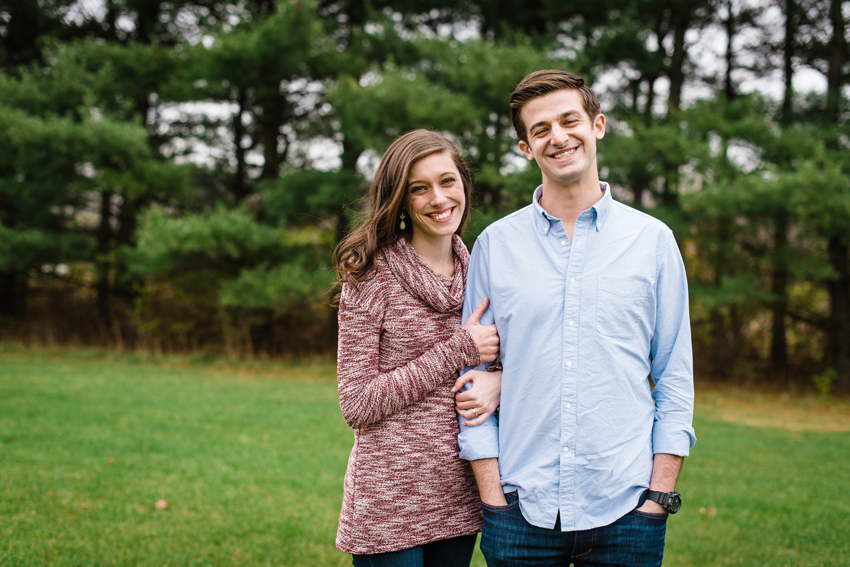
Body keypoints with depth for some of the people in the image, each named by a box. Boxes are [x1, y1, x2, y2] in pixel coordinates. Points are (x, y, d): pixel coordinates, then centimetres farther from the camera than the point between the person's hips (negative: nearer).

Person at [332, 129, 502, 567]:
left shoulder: (475, 270, 6)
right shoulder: (372, 275, -10)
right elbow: (357, 404, -13)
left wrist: (499, 380, -9)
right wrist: (460, 350, -14)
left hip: (459, 498, 5)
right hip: (389, 501, -5)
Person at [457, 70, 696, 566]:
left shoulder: (653, 240, 3)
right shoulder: (495, 245, 4)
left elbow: (676, 379, 5)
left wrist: (660, 496, -2)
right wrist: (492, 495, -2)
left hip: (625, 508, 0)